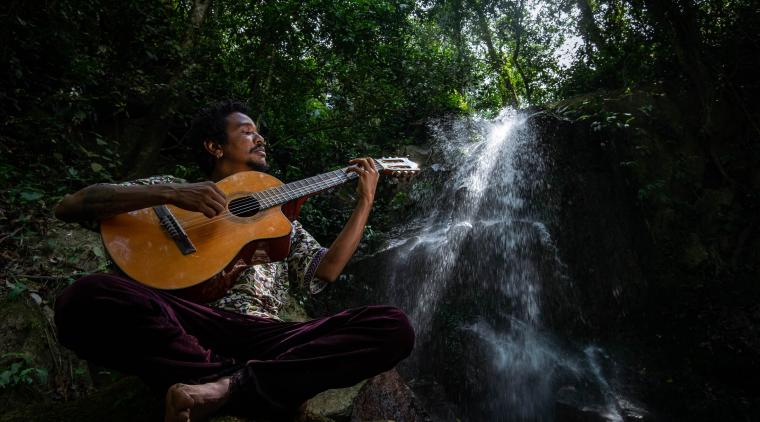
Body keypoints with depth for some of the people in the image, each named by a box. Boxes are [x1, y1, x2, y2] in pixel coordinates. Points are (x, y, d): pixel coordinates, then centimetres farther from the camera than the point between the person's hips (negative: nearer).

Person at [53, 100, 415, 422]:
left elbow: (321, 274, 15)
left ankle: (227, 386, -27)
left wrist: (365, 202, 15)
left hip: (264, 335, 3)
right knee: (87, 296, -32)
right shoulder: (173, 188, 19)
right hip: (186, 325, -2)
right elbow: (68, 207, 8)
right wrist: (170, 194, -9)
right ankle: (232, 380, -23)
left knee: (394, 326, -19)